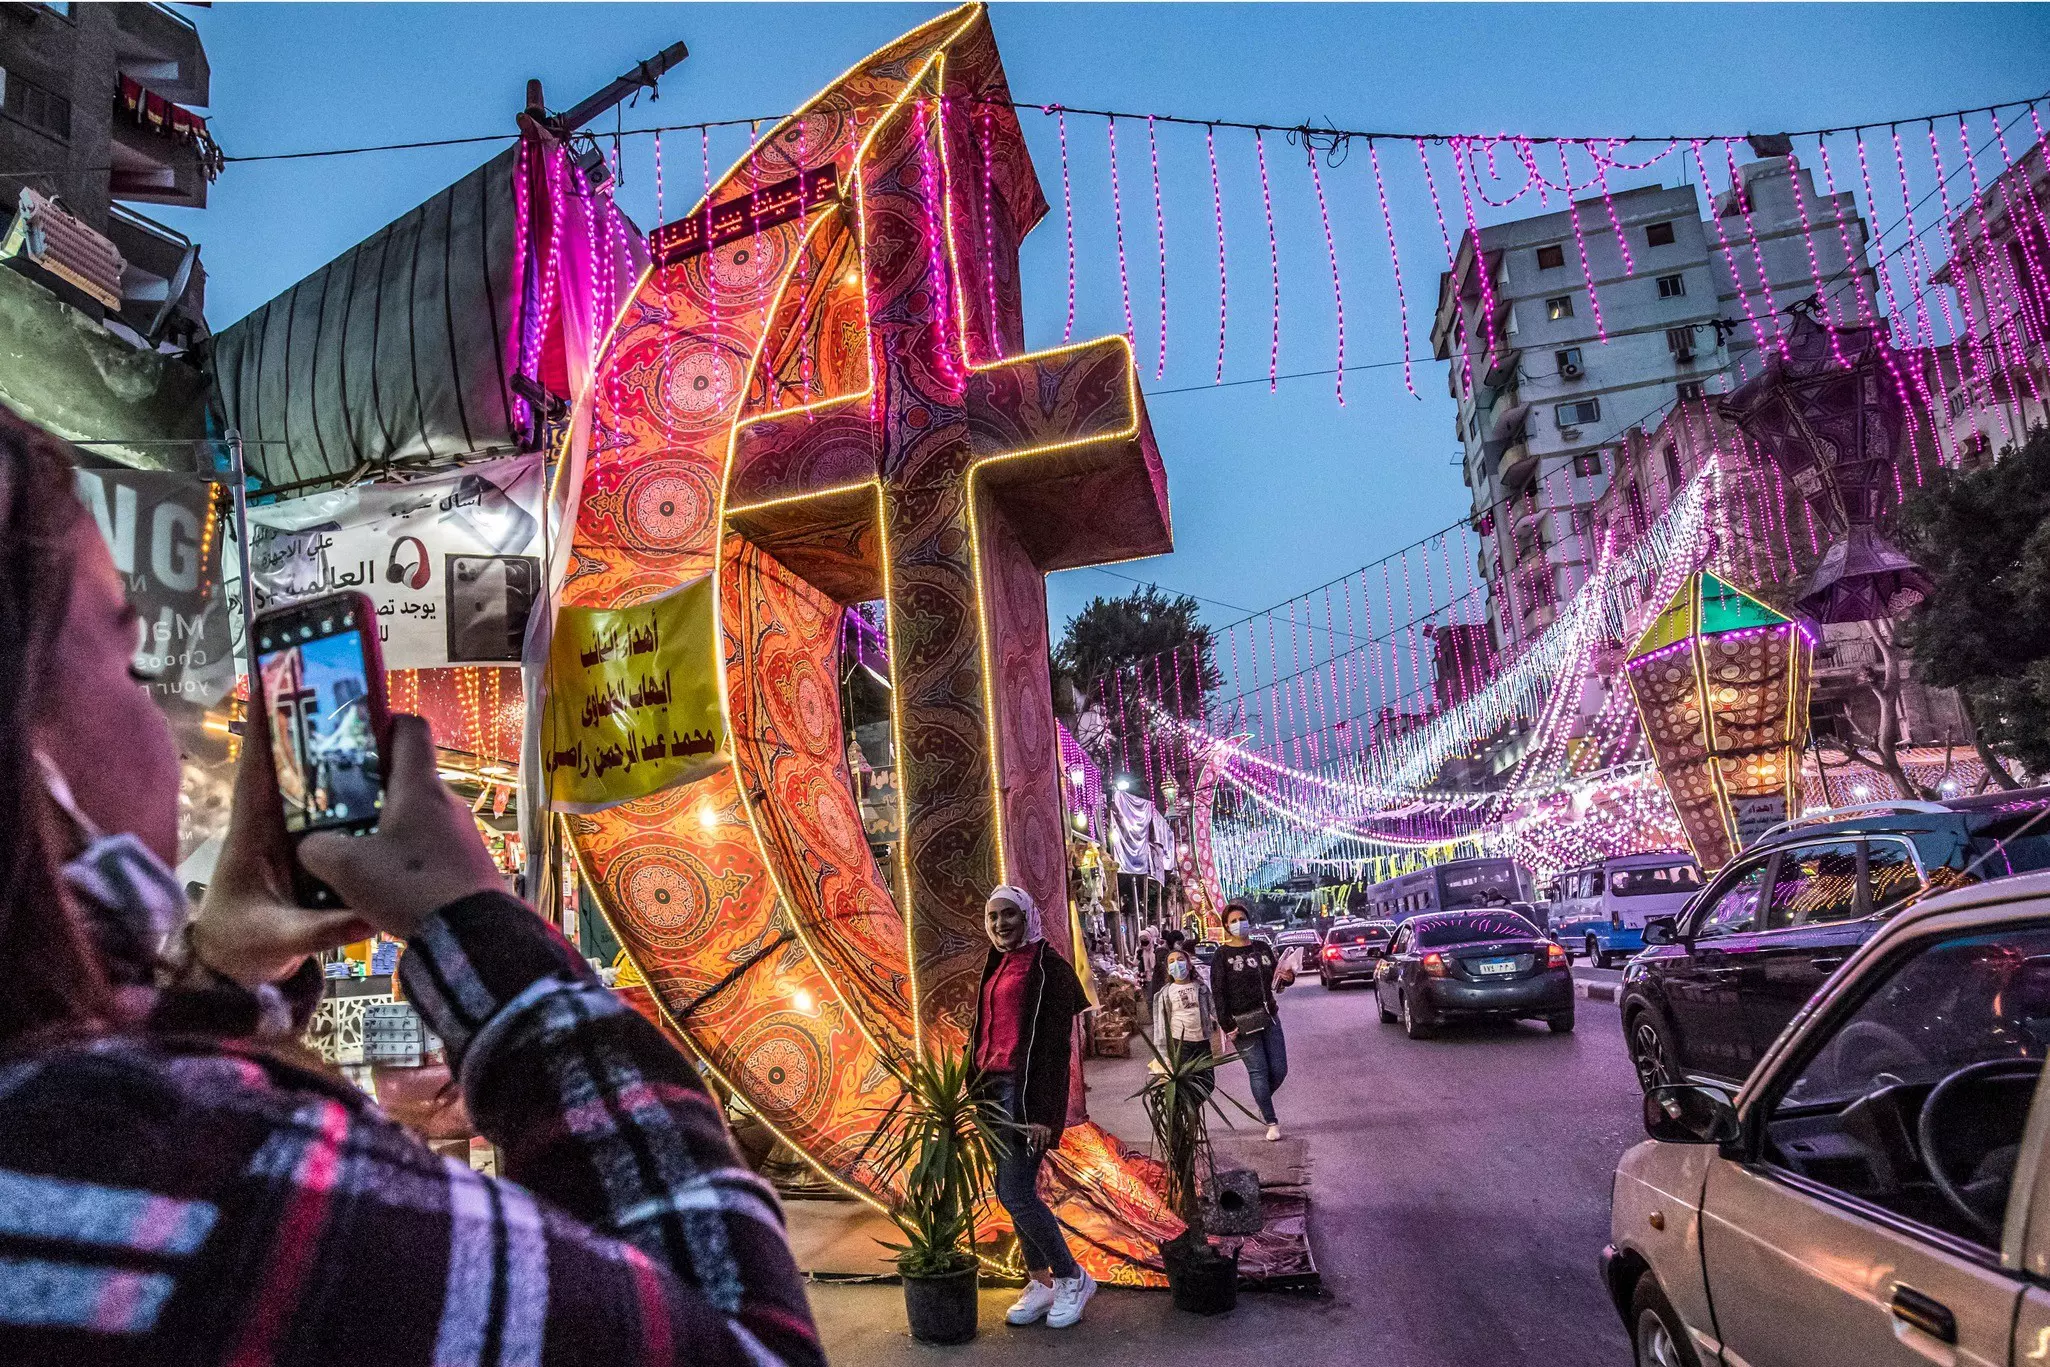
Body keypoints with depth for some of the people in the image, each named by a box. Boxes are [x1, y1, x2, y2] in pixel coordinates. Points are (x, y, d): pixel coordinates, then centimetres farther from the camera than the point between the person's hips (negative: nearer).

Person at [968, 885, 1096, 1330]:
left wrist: (1042, 1112, -19)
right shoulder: (996, 968, 13)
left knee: (1016, 1192, -8)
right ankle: (1041, 1283, 26)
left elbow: (1054, 1045, -14)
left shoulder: (1048, 968, -10)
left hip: (1026, 1091, -8)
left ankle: (1073, 1277, 11)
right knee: (1011, 1190, 11)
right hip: (995, 1088, 8)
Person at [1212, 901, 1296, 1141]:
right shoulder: (1223, 955, -6)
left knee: (1279, 1069, 6)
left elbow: (1274, 981, 18)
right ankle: (1271, 1122, 10)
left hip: (1269, 1017, 5)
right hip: (1242, 1022, -5)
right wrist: (1227, 1026, -16)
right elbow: (1217, 993, -10)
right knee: (1258, 1071, -2)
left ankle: (1262, 1101, 33)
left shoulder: (1262, 948, 9)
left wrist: (1287, 978, -5)